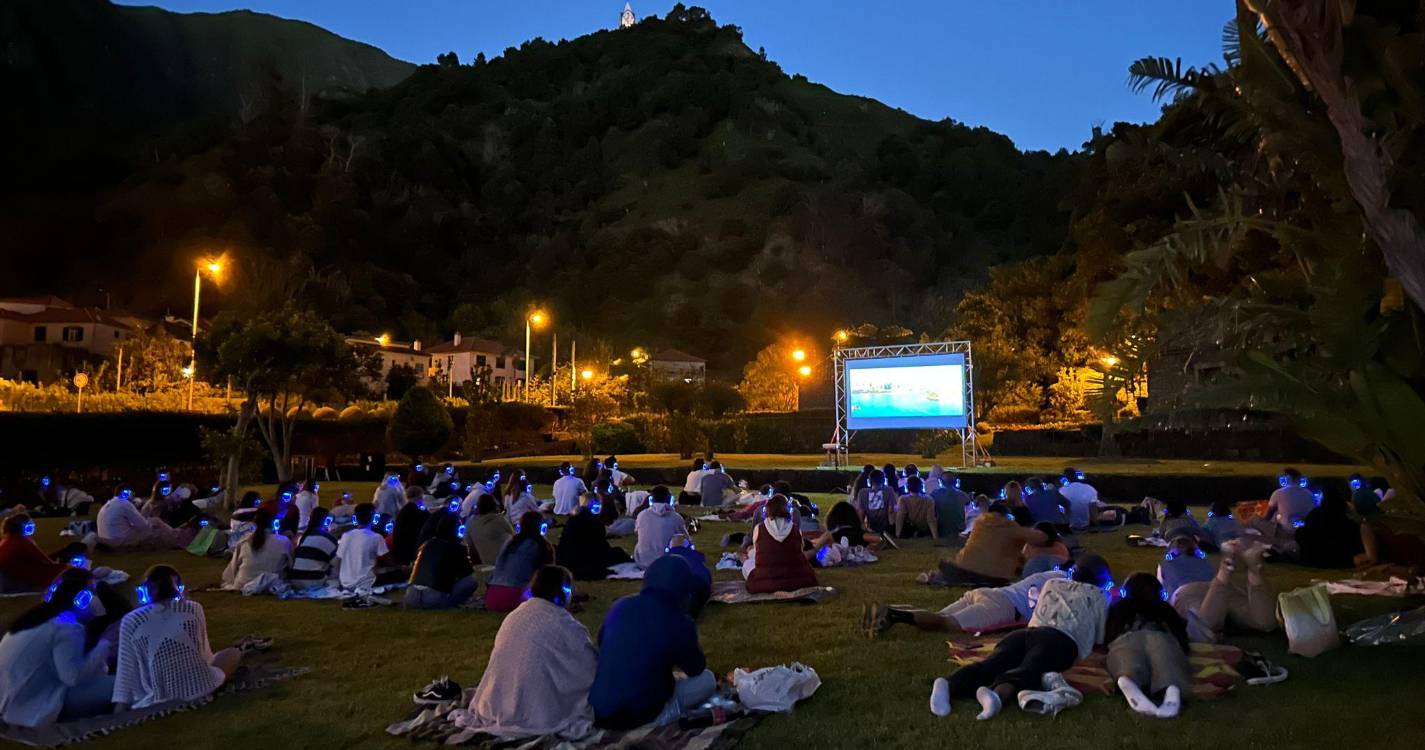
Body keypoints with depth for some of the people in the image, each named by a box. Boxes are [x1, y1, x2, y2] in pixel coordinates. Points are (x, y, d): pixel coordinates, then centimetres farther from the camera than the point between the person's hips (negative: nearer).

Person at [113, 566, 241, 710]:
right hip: (202, 688, 0)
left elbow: (126, 671, -1)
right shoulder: (193, 608, 1)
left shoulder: (131, 621, -1)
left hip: (159, 700, 0)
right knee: (233, 653, 27)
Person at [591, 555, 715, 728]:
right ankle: (662, 716, -7)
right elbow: (697, 669, 3)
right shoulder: (679, 623, -12)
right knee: (707, 680, 10)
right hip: (637, 715, -6)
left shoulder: (620, 606, 1)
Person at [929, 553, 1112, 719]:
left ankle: (948, 685, -52)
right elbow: (1099, 638, 33)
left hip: (1023, 634, 3)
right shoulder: (1097, 596, 27)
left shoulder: (1051, 584, 36)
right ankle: (997, 694, -63)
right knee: (1027, 671, -30)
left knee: (989, 667, -23)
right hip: (1061, 641, -3)